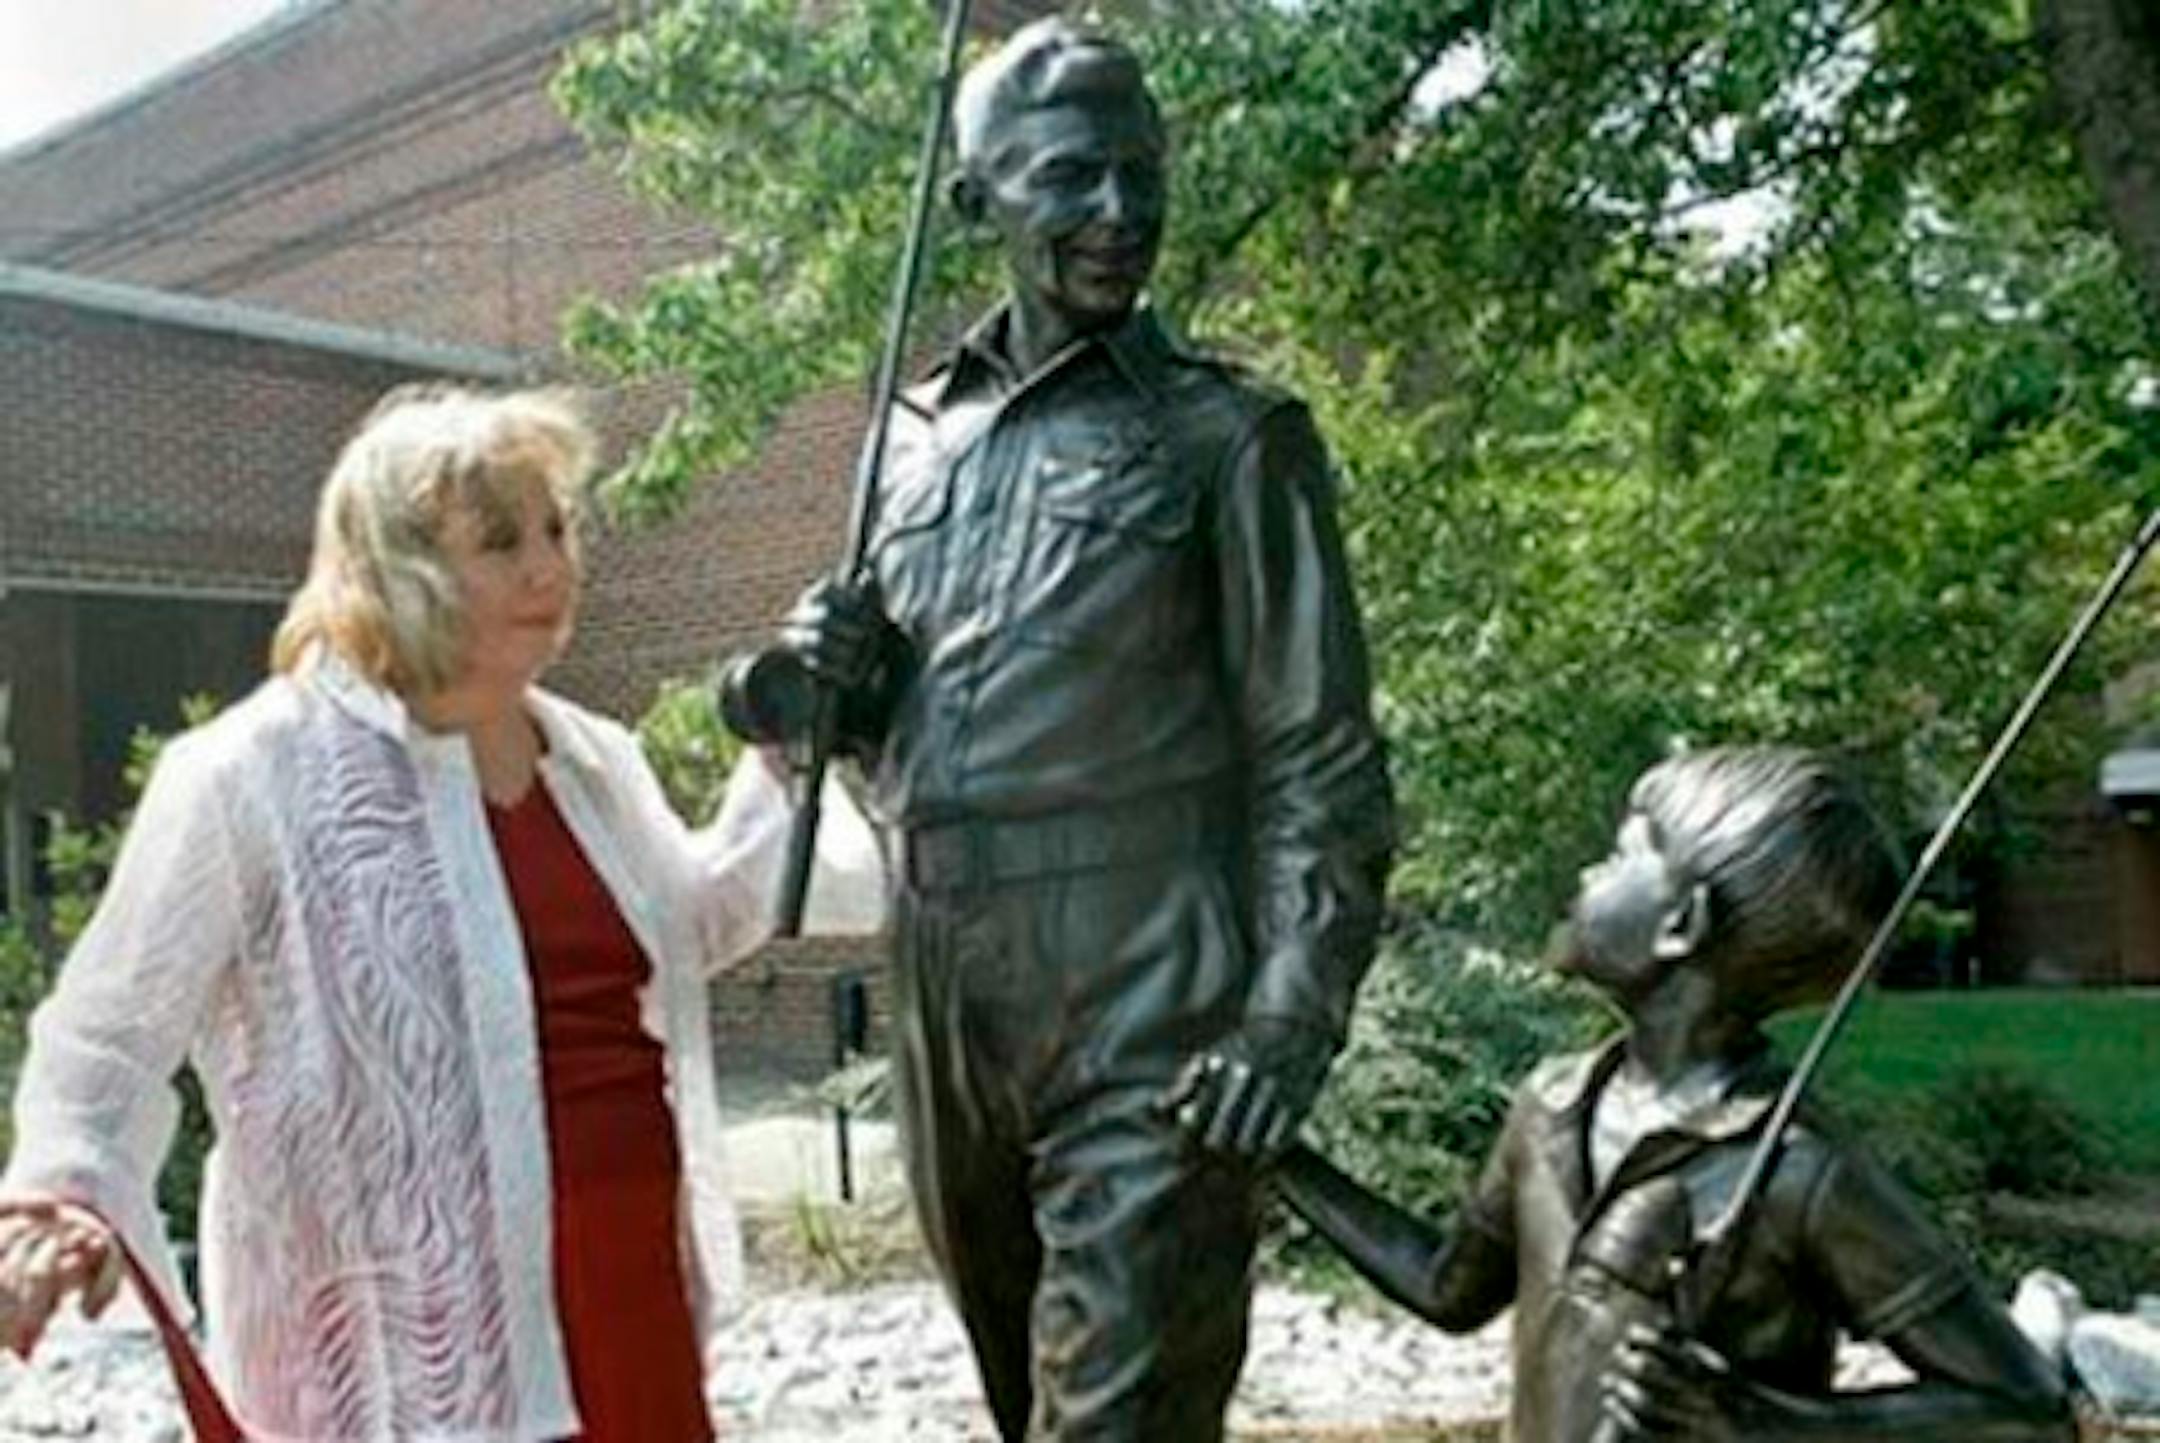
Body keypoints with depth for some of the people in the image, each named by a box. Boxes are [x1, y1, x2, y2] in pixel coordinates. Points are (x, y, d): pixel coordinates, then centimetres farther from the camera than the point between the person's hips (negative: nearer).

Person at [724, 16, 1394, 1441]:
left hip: (1143, 1012, -5)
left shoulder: (1230, 438, -2)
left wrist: (1289, 1026, -16)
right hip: (947, 1003, 6)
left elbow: (1320, 762, -6)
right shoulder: (919, 440, 13)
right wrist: (820, 691, 0)